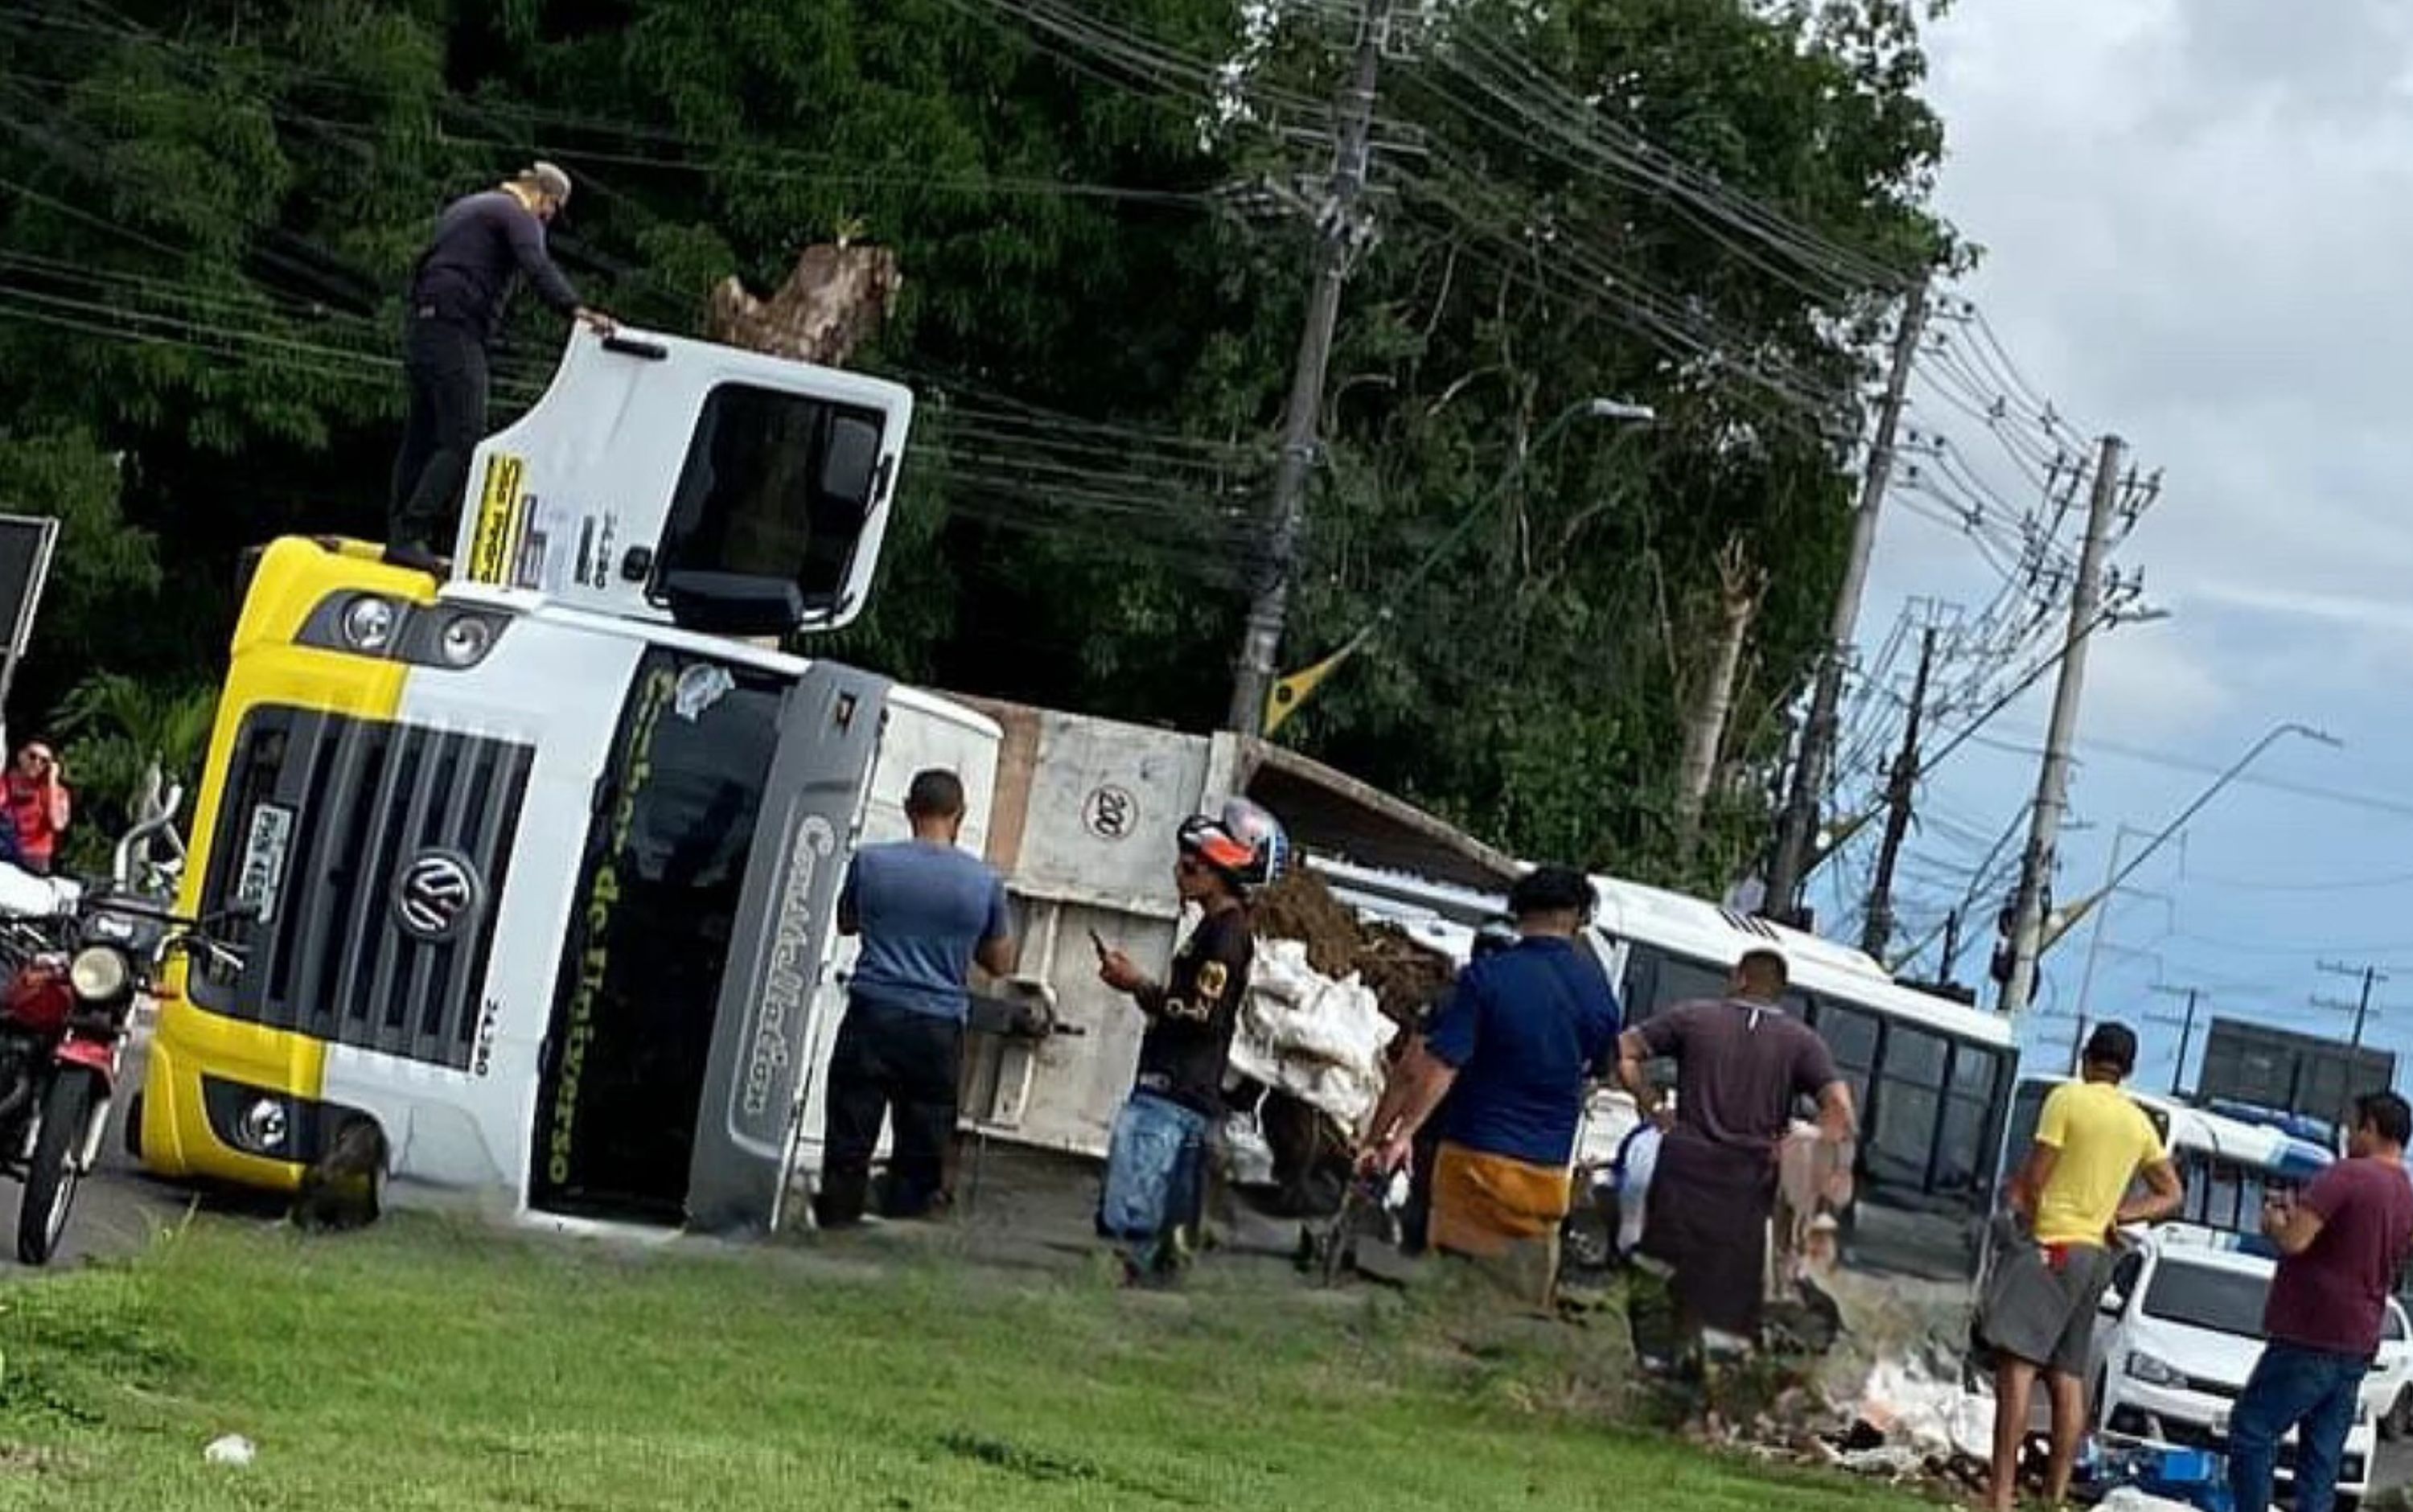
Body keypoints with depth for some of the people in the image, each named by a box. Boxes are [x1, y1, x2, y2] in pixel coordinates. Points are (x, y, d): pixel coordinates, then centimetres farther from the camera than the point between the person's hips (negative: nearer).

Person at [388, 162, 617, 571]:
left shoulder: (464, 209, 29)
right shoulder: (517, 216, -1)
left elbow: (421, 267, 31)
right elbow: (538, 267, -21)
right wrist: (575, 309, -34)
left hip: (420, 325, 10)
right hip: (457, 333, -10)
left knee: (421, 437, 13)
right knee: (463, 441, -14)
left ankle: (399, 536, 14)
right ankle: (411, 535, -22)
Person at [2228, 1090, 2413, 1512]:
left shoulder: (2347, 1175, -13)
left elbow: (2294, 1240, -20)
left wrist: (2274, 1219, 1)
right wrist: (2297, 1214, 21)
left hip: (2310, 1339, -8)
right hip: (2358, 1349, 8)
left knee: (2252, 1430, -3)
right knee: (2322, 1458, 7)